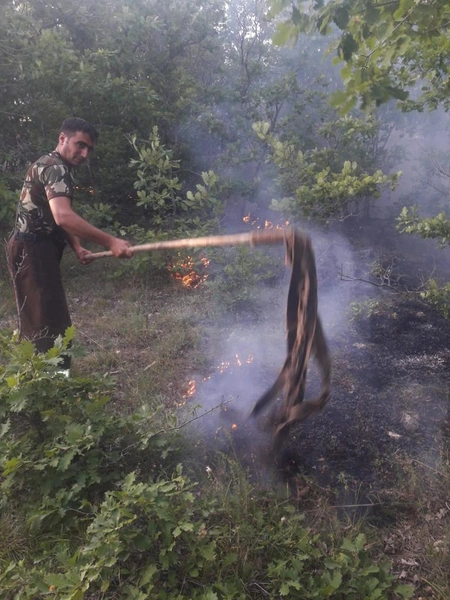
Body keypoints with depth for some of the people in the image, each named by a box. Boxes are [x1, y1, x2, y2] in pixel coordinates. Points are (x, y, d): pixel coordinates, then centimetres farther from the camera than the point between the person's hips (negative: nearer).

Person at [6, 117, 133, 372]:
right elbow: (63, 217, -34)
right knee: (48, 324, -10)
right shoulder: (54, 167, -16)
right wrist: (110, 241, -40)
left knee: (39, 323, 16)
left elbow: (59, 219, 20)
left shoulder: (58, 169, 18)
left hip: (38, 250, 10)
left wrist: (77, 248, 3)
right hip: (32, 250, -10)